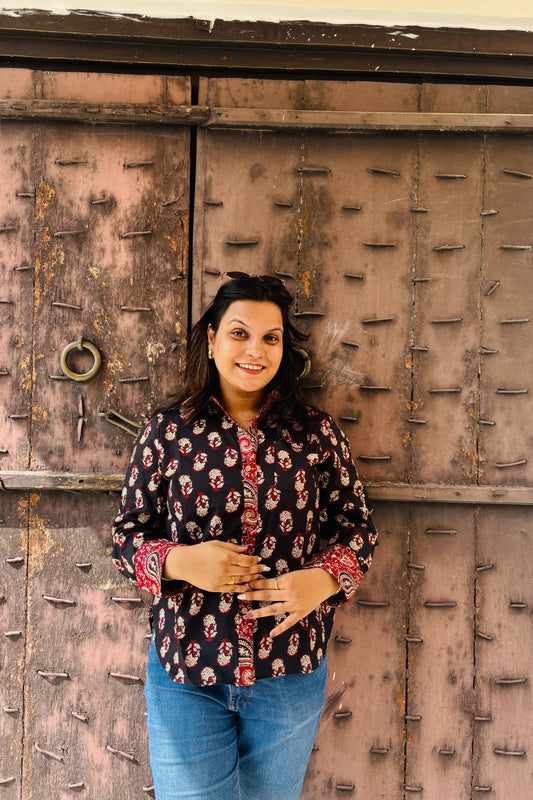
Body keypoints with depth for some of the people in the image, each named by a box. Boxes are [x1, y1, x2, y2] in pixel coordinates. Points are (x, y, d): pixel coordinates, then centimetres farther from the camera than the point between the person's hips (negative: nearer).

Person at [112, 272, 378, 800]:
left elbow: (357, 527, 4)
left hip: (290, 676, 1)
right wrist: (178, 562, -18)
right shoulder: (167, 432, -3)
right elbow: (128, 534, 2)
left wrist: (323, 579, -15)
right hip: (186, 676, -1)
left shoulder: (317, 433, -2)